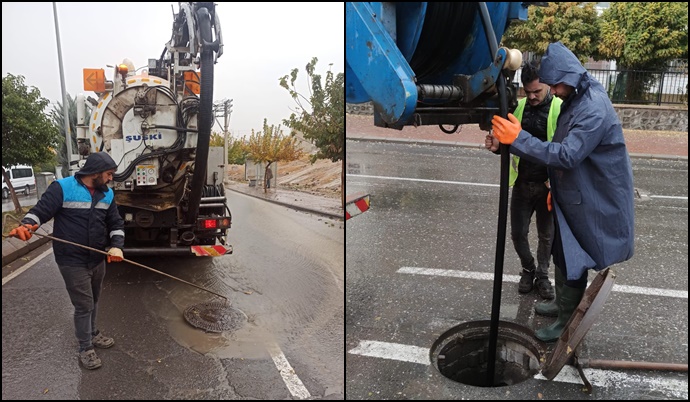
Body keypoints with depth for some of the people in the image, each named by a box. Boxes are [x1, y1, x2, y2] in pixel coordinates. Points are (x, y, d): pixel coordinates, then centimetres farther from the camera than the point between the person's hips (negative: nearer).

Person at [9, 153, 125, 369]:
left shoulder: (107, 194, 4)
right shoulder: (62, 188, -15)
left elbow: (116, 223, 7)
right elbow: (41, 211, -14)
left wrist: (116, 246, -8)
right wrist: (26, 225, -35)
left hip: (98, 260, 6)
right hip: (73, 262, -6)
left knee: (93, 301, 22)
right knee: (84, 305, 0)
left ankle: (92, 333, 44)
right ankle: (85, 348, 17)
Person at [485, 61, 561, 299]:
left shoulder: (560, 109, -11)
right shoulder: (518, 108, 1)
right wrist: (497, 145, -13)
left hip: (548, 185, -3)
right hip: (521, 184, 3)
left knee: (546, 236, 13)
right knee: (518, 234, 9)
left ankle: (542, 275, 34)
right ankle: (528, 270, 34)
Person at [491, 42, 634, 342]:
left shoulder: (594, 109, -25)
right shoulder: (574, 101, 7)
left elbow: (568, 155, -34)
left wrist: (518, 139, -36)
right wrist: (556, 189, 19)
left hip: (589, 202, -9)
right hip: (573, 196, 9)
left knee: (573, 260, 1)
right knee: (564, 255, 20)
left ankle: (568, 321, 16)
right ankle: (564, 305, 38)